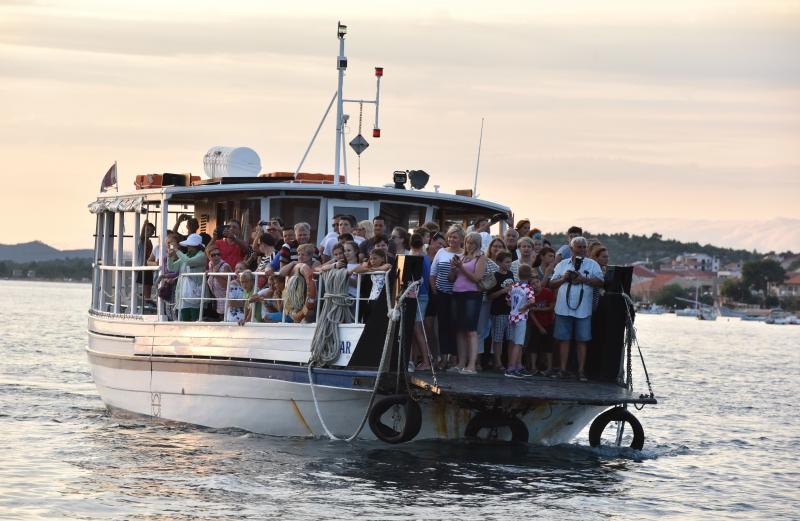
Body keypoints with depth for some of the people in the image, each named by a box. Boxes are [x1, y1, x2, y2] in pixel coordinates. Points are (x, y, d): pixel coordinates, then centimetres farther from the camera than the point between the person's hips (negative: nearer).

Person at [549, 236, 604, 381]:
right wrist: (563, 278, -6)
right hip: (564, 308, 2)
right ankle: (563, 370, 8)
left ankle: (580, 371, 3)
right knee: (564, 339, 3)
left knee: (581, 341, 0)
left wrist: (583, 279, -13)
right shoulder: (562, 264, 13)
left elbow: (600, 282, -4)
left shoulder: (592, 264, 6)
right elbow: (552, 284, 12)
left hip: (582, 310, -2)